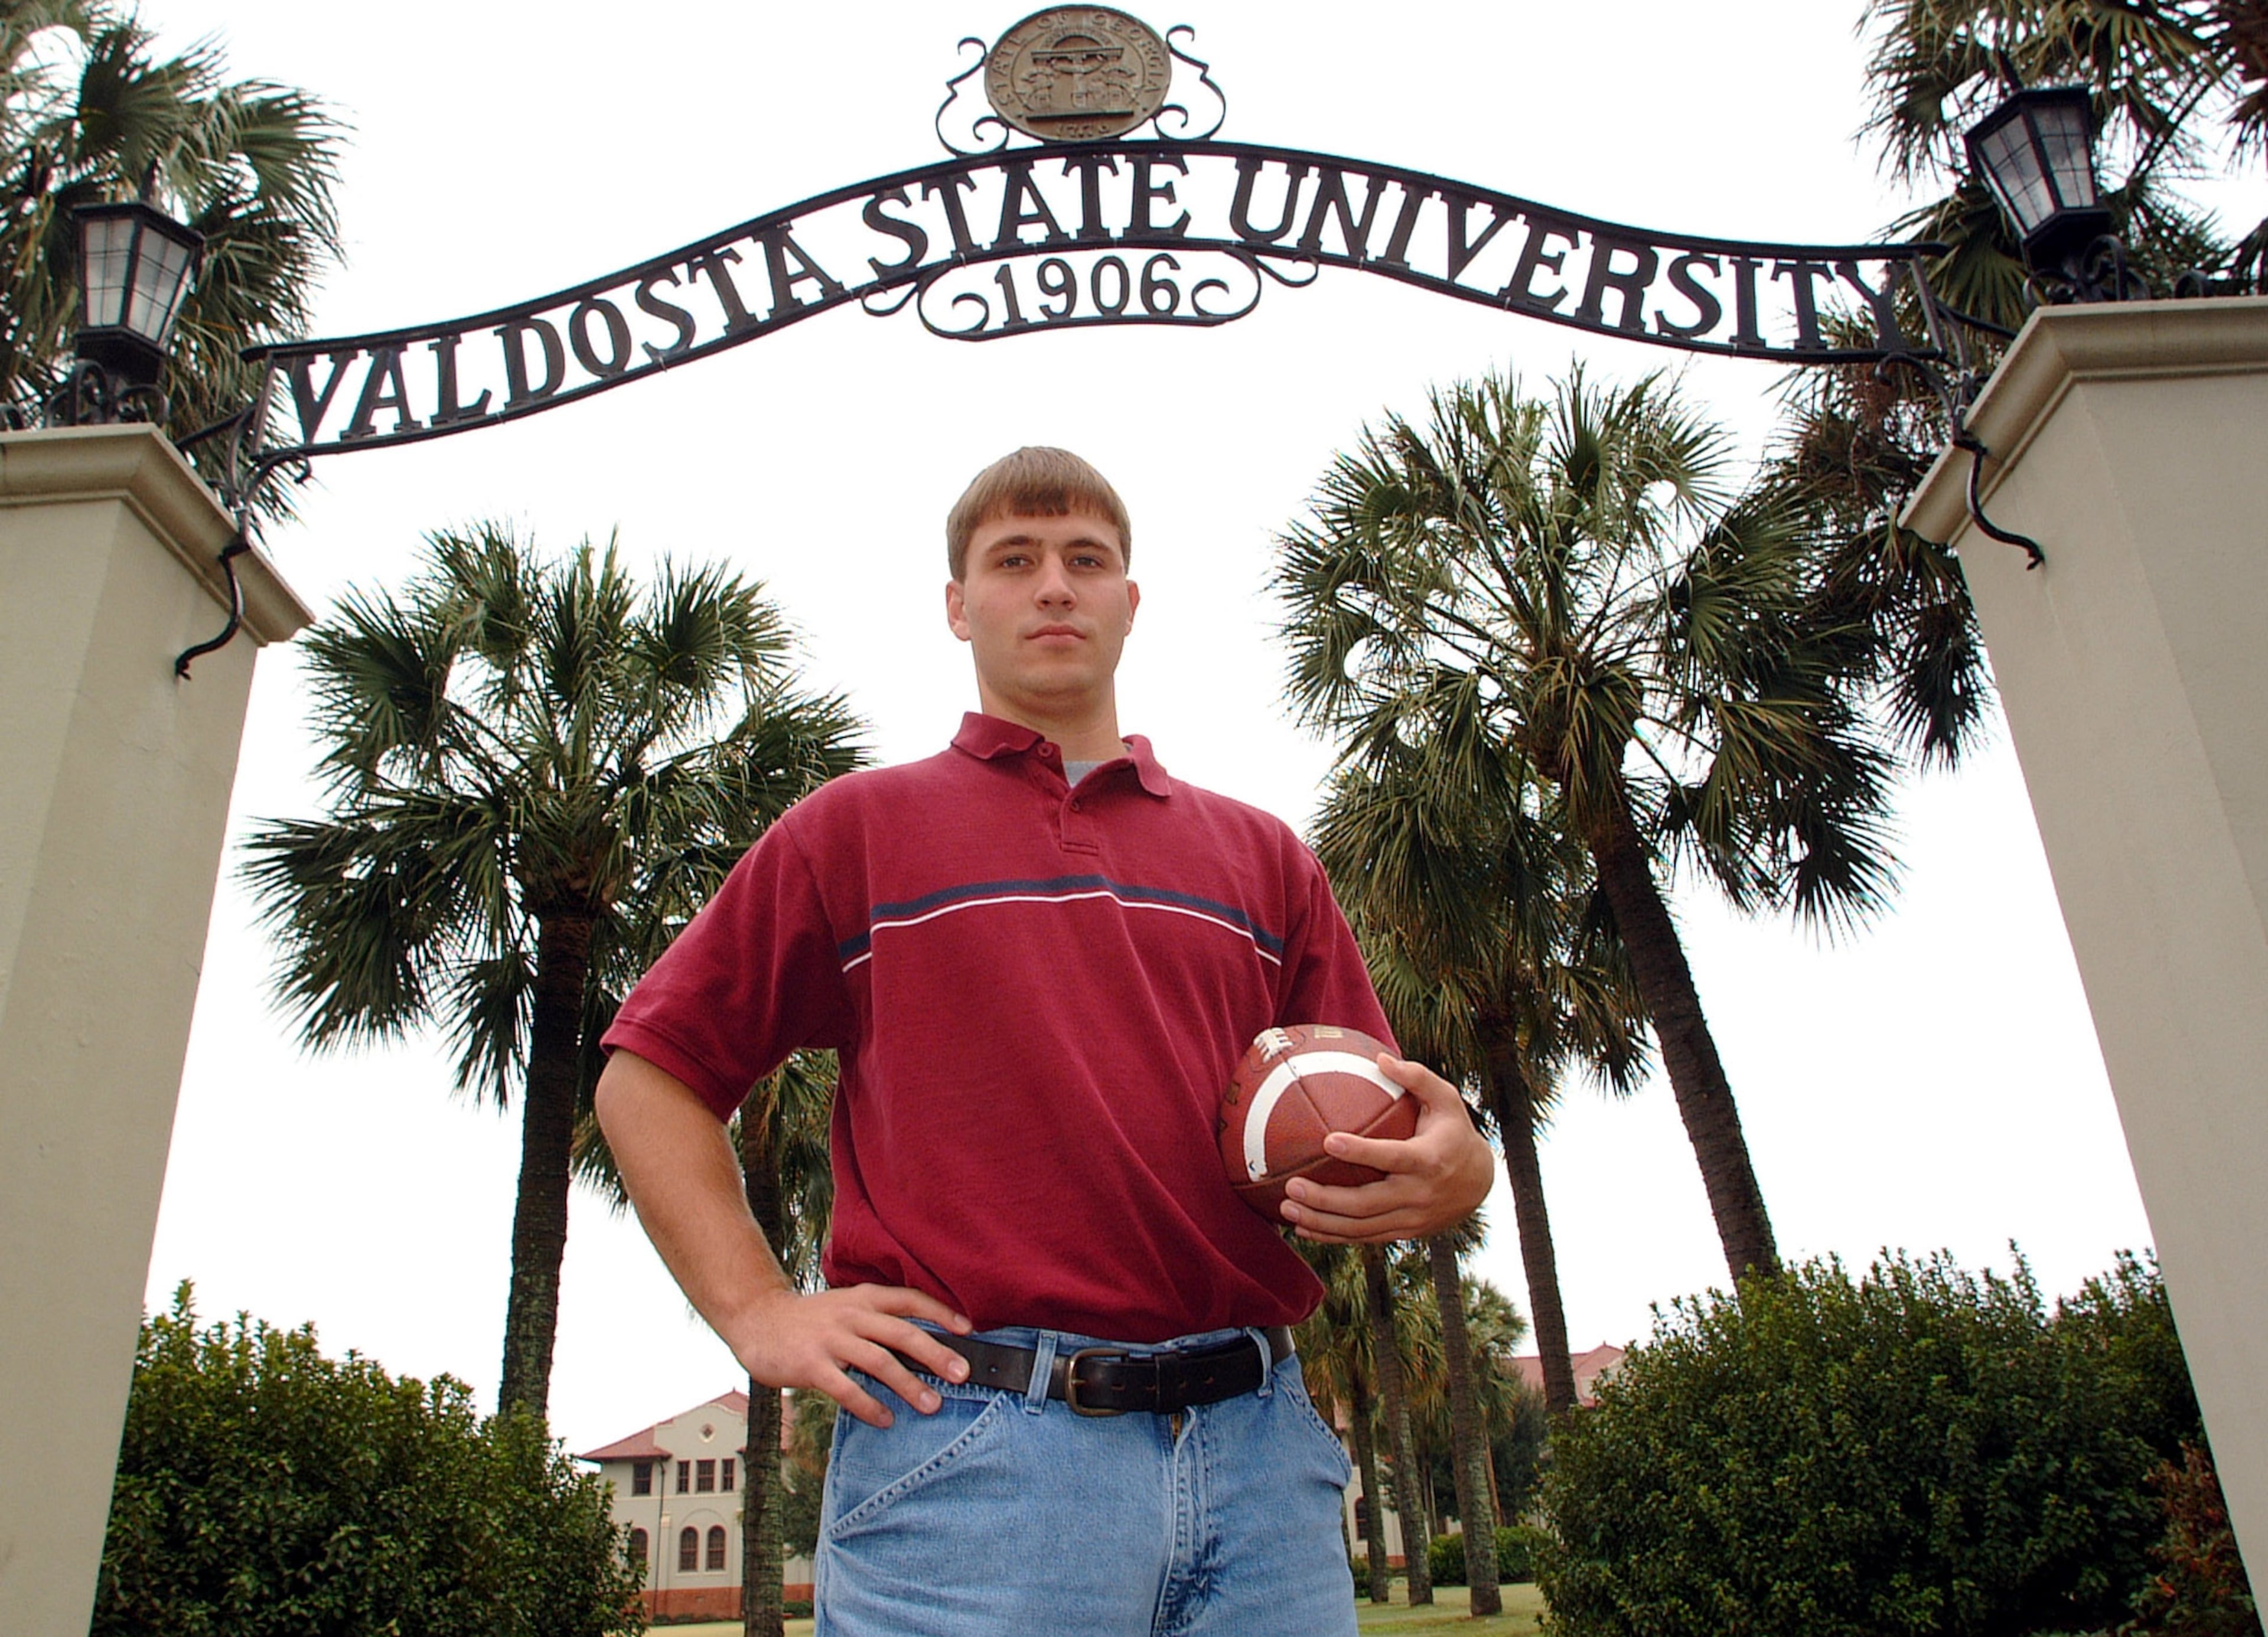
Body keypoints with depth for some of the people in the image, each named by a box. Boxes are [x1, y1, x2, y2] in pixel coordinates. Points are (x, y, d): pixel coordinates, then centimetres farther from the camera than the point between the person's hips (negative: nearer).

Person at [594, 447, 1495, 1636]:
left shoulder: (1261, 856, 17)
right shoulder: (858, 827, 10)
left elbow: (1377, 1128, 16)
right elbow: (648, 1073, 10)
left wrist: (1451, 1175, -7)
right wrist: (758, 1311, -1)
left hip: (1259, 1449, 3)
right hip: (962, 1439, -2)